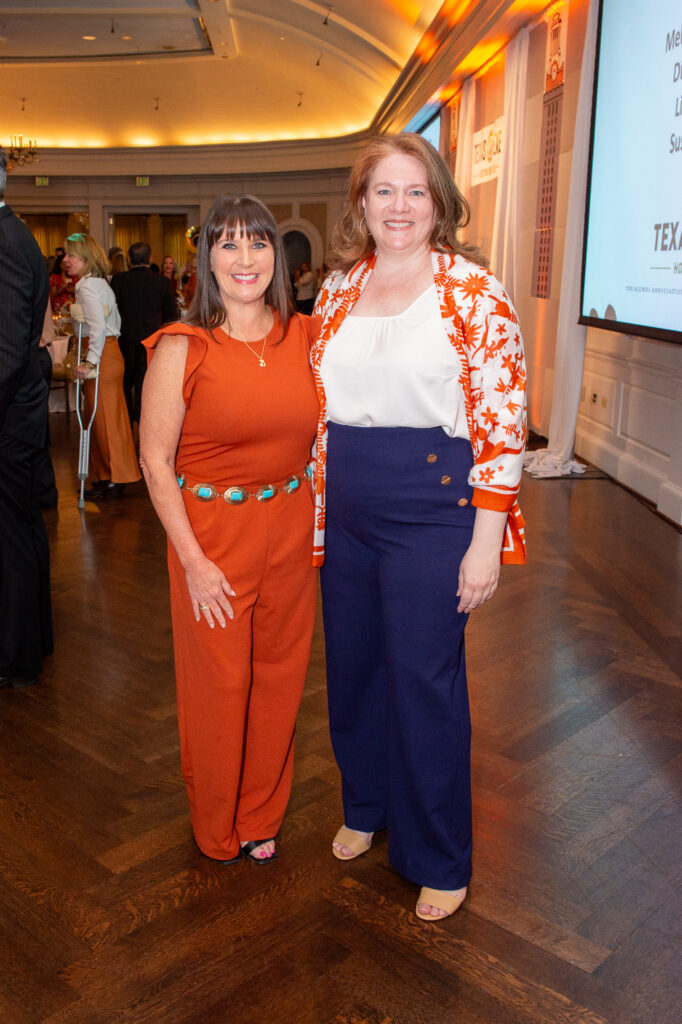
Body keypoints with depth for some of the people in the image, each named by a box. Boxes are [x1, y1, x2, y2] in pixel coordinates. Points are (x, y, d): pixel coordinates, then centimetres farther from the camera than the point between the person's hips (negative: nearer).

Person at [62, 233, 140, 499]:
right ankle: (106, 477, 21)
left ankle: (114, 479, 6)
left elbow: (98, 327, -24)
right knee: (103, 419, 14)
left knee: (104, 419, -2)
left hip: (102, 357, -10)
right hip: (110, 351, 10)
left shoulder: (87, 287, -14)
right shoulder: (100, 283, 15)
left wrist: (91, 361, -21)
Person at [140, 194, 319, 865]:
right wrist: (194, 561, -13)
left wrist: (320, 521, 2)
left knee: (279, 679, 15)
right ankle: (215, 828, 36)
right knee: (218, 684, 9)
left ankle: (260, 817, 39)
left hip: (292, 532, 4)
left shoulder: (305, 336, 1)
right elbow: (155, 462, -10)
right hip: (212, 535, -4)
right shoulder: (182, 349, -12)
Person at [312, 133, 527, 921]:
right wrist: (313, 508, 11)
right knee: (351, 664, 15)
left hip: (431, 508, -5)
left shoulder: (473, 290, -8)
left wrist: (486, 539, -14)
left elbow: (503, 420, -11)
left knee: (424, 680, 4)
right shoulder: (338, 288, 8)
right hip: (345, 512, 5)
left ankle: (439, 857, 26)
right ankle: (365, 805, 41)